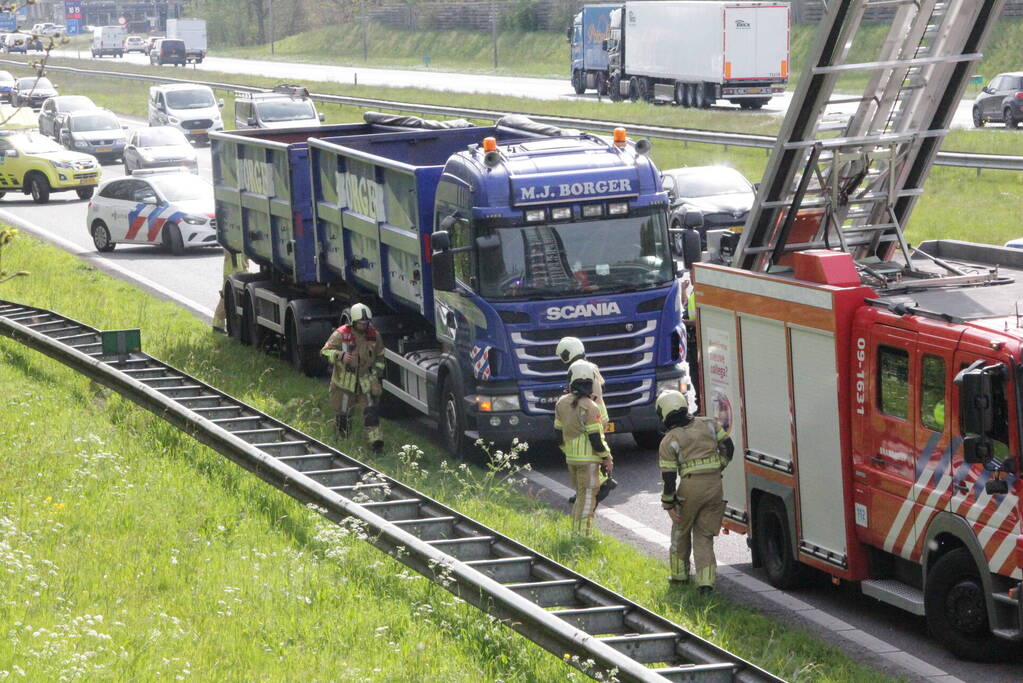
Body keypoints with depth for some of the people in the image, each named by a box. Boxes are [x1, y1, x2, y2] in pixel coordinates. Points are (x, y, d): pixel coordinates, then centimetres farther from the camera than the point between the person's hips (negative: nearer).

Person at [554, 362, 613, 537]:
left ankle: (576, 533, 22)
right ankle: (583, 536, -1)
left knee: (580, 495, 19)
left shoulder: (562, 403, 3)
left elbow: (558, 432, 12)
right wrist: (607, 458, -5)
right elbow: (595, 437, -17)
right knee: (587, 498, -1)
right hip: (588, 459, -7)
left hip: (571, 457, 7)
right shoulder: (589, 407, -17)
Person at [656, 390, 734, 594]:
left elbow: (669, 477, -6)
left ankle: (680, 574, 32)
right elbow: (728, 447, 7)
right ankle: (706, 580, -5)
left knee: (681, 531, 21)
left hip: (690, 487, -3)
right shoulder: (709, 424, 7)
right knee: (704, 535, 9)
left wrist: (668, 504, 0)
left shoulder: (669, 441, -3)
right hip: (715, 485, 3)